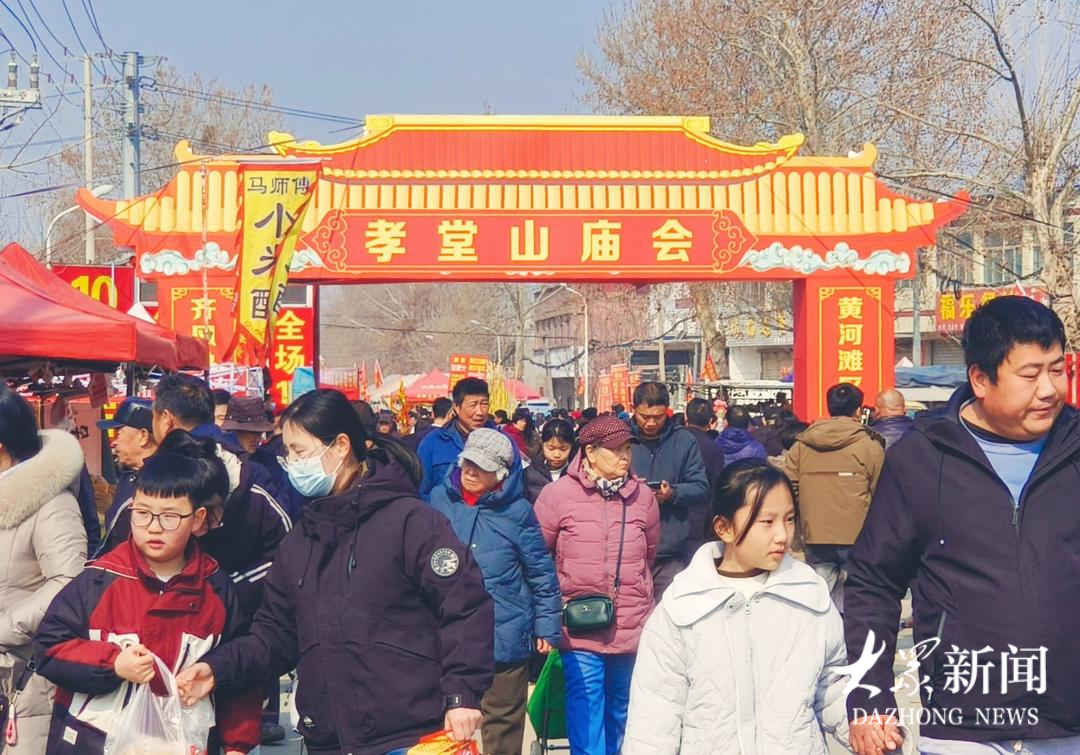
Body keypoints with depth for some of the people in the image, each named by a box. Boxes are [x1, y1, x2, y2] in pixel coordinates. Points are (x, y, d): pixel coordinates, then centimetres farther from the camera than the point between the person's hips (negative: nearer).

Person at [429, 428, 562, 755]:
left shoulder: (517, 511, -7)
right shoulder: (440, 499, 0)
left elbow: (542, 573, 0)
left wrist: (547, 627, 1)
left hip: (505, 638, -2)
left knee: (502, 724, 11)